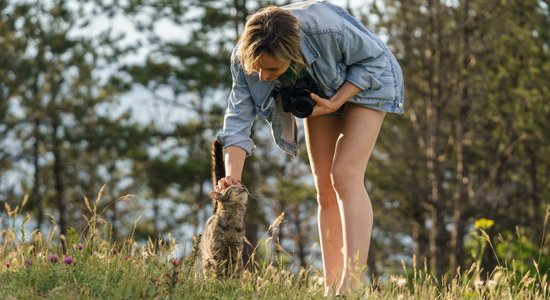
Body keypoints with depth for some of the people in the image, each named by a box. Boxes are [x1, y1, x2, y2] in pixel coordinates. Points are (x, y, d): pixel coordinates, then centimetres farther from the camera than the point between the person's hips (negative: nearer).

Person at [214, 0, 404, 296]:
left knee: (345, 177, -19)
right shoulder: (245, 58, -28)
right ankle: (330, 288, 3)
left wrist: (336, 102, -32)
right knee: (325, 190, 1)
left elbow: (374, 58, -25)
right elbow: (238, 117, -25)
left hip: (367, 78, -5)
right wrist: (232, 176, -38)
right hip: (321, 90, 5)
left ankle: (350, 286, -25)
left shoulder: (327, 29, -42)